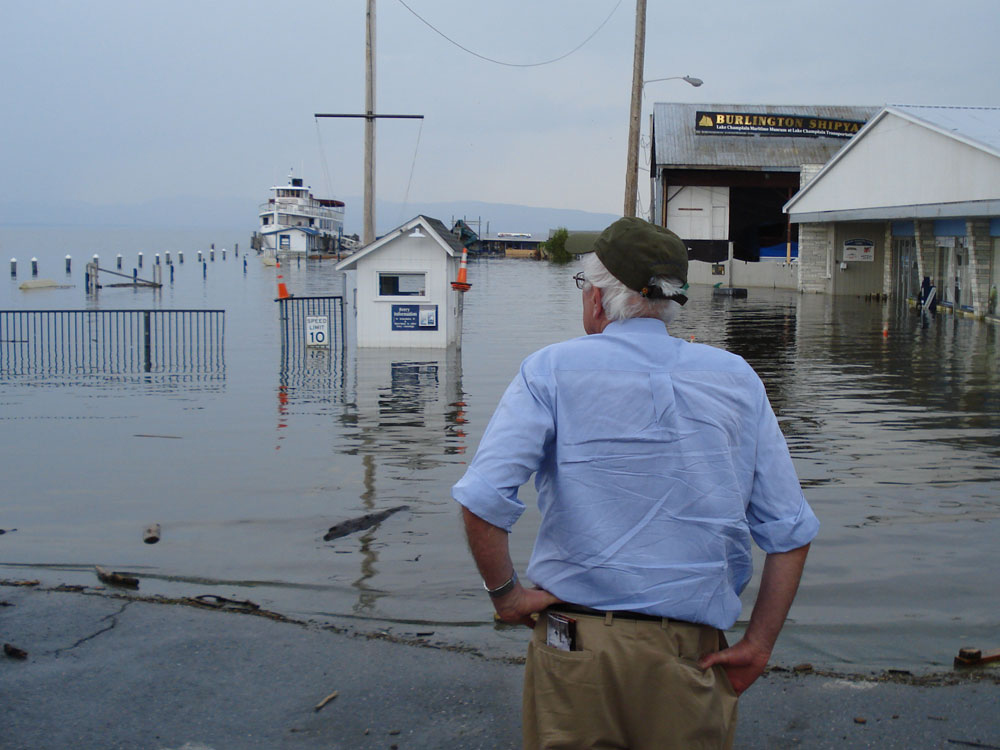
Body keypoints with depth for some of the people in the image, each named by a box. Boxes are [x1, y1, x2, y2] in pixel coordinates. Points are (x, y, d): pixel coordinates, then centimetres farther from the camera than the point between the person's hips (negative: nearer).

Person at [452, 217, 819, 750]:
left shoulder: (553, 370, -4)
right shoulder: (736, 379, 4)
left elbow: (483, 498, -17)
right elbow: (791, 531, 1)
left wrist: (504, 592, -3)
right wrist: (758, 644, 5)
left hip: (576, 645, -2)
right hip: (693, 659, 2)